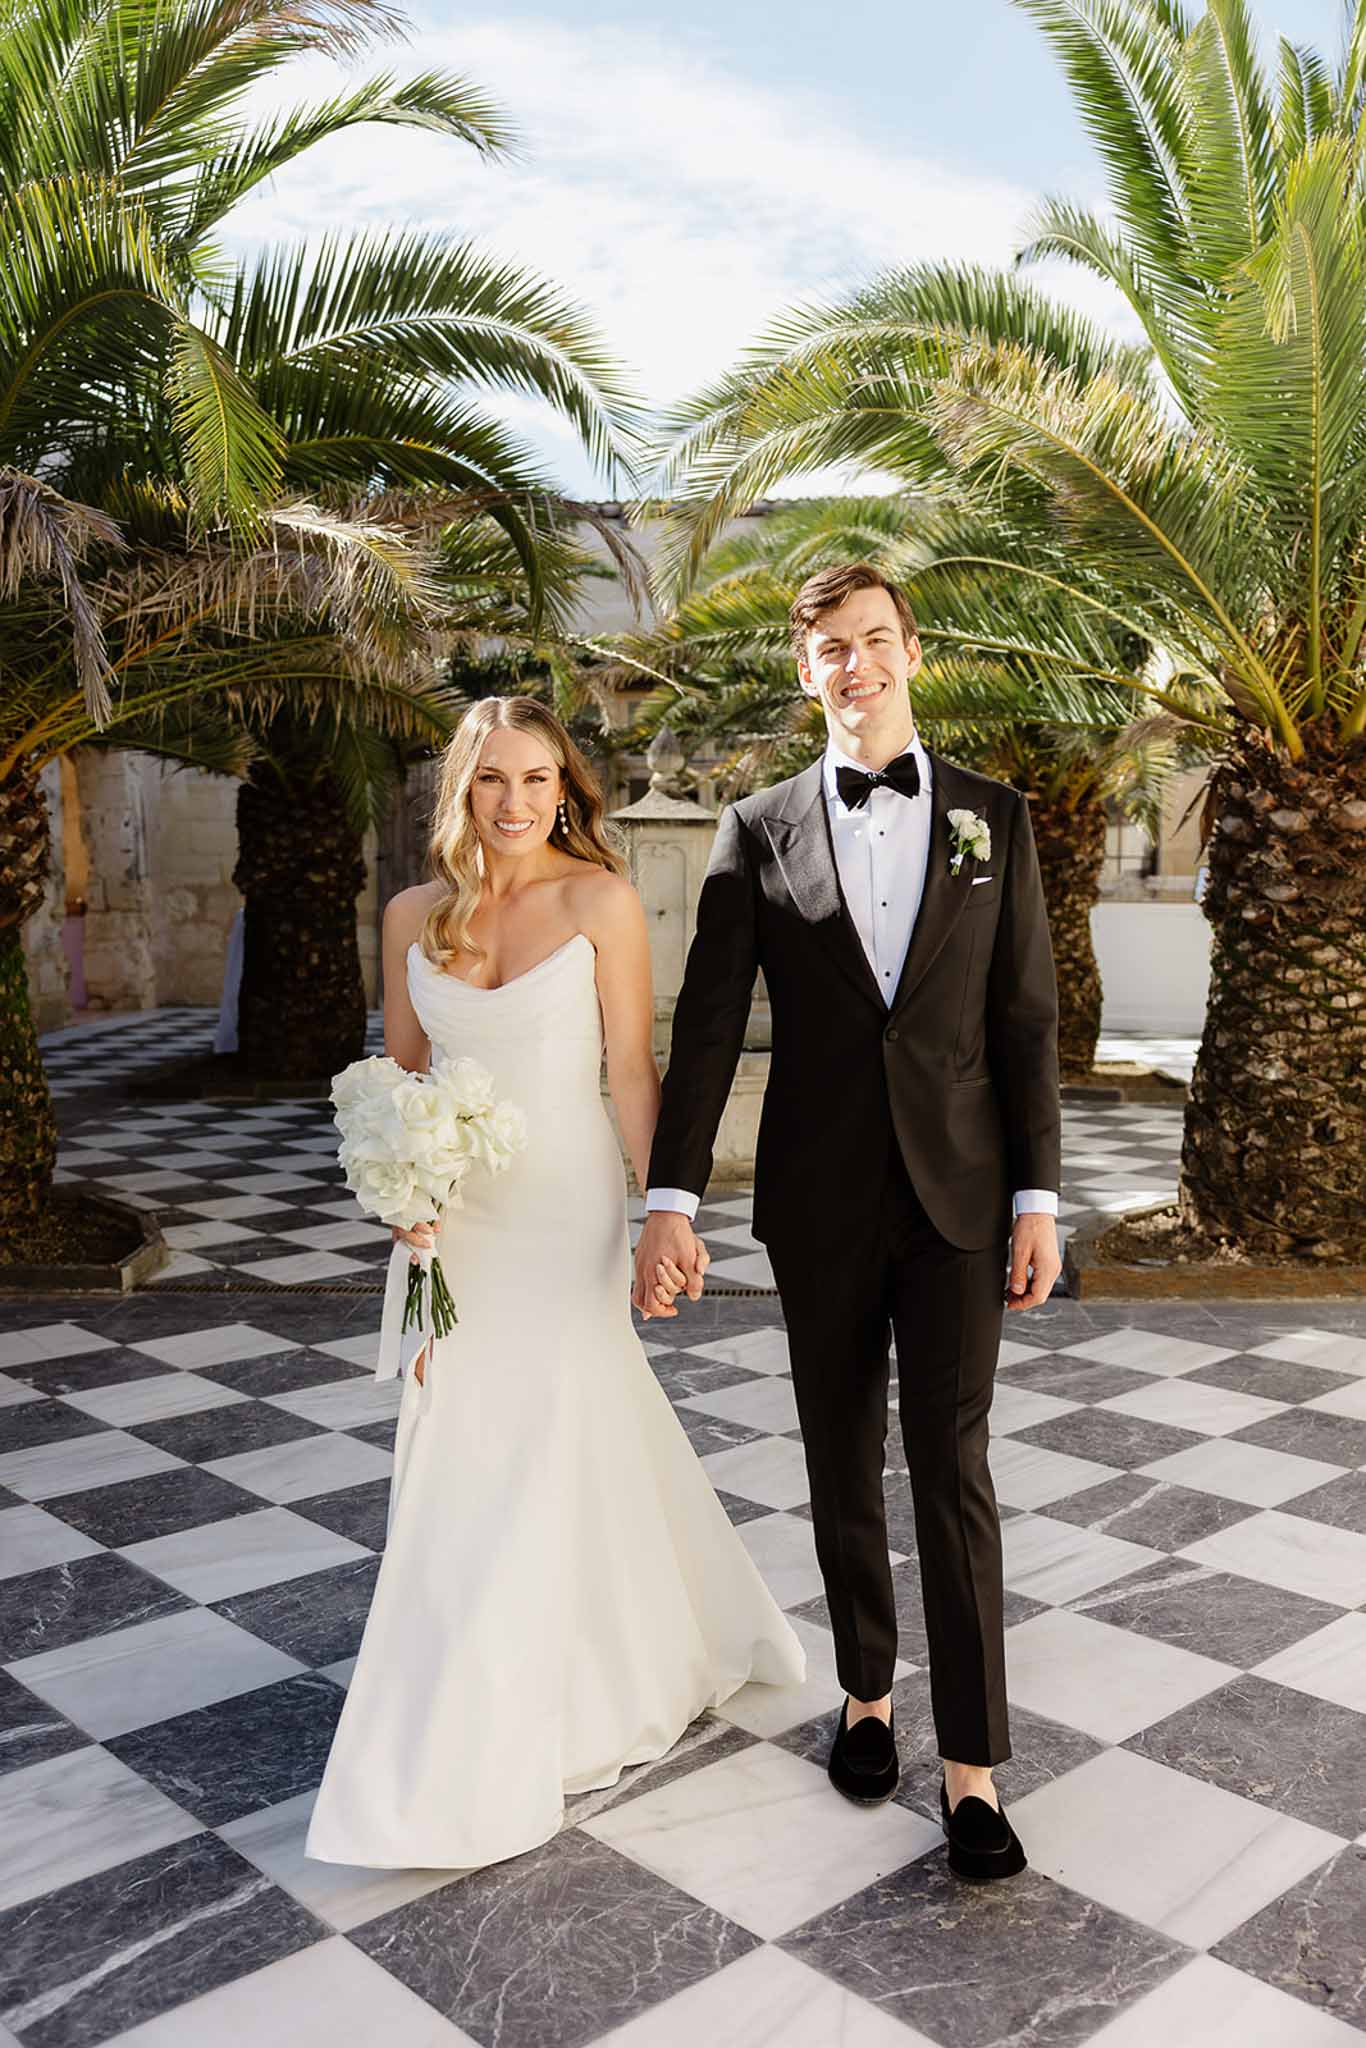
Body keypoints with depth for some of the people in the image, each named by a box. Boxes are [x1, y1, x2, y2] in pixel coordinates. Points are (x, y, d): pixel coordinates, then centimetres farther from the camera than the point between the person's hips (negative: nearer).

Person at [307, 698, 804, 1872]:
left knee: (546, 1456, 1)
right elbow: (401, 1072, 10)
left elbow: (631, 1069, -7)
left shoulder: (602, 902, -6)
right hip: (452, 1216, 5)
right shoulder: (413, 917, 5)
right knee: (461, 1456, 11)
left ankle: (497, 1759, 19)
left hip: (564, 1208, -4)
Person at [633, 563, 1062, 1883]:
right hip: (819, 1203, 1)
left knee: (952, 1467, 0)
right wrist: (669, 1202, -12)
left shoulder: (993, 817, 3)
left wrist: (1038, 1200, -3)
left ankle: (970, 1766, 11)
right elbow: (706, 1026, -4)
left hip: (957, 1195, -1)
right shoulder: (759, 831, 2)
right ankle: (867, 1691, 35)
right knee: (843, 1464, 14)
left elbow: (1025, 1018, 2)